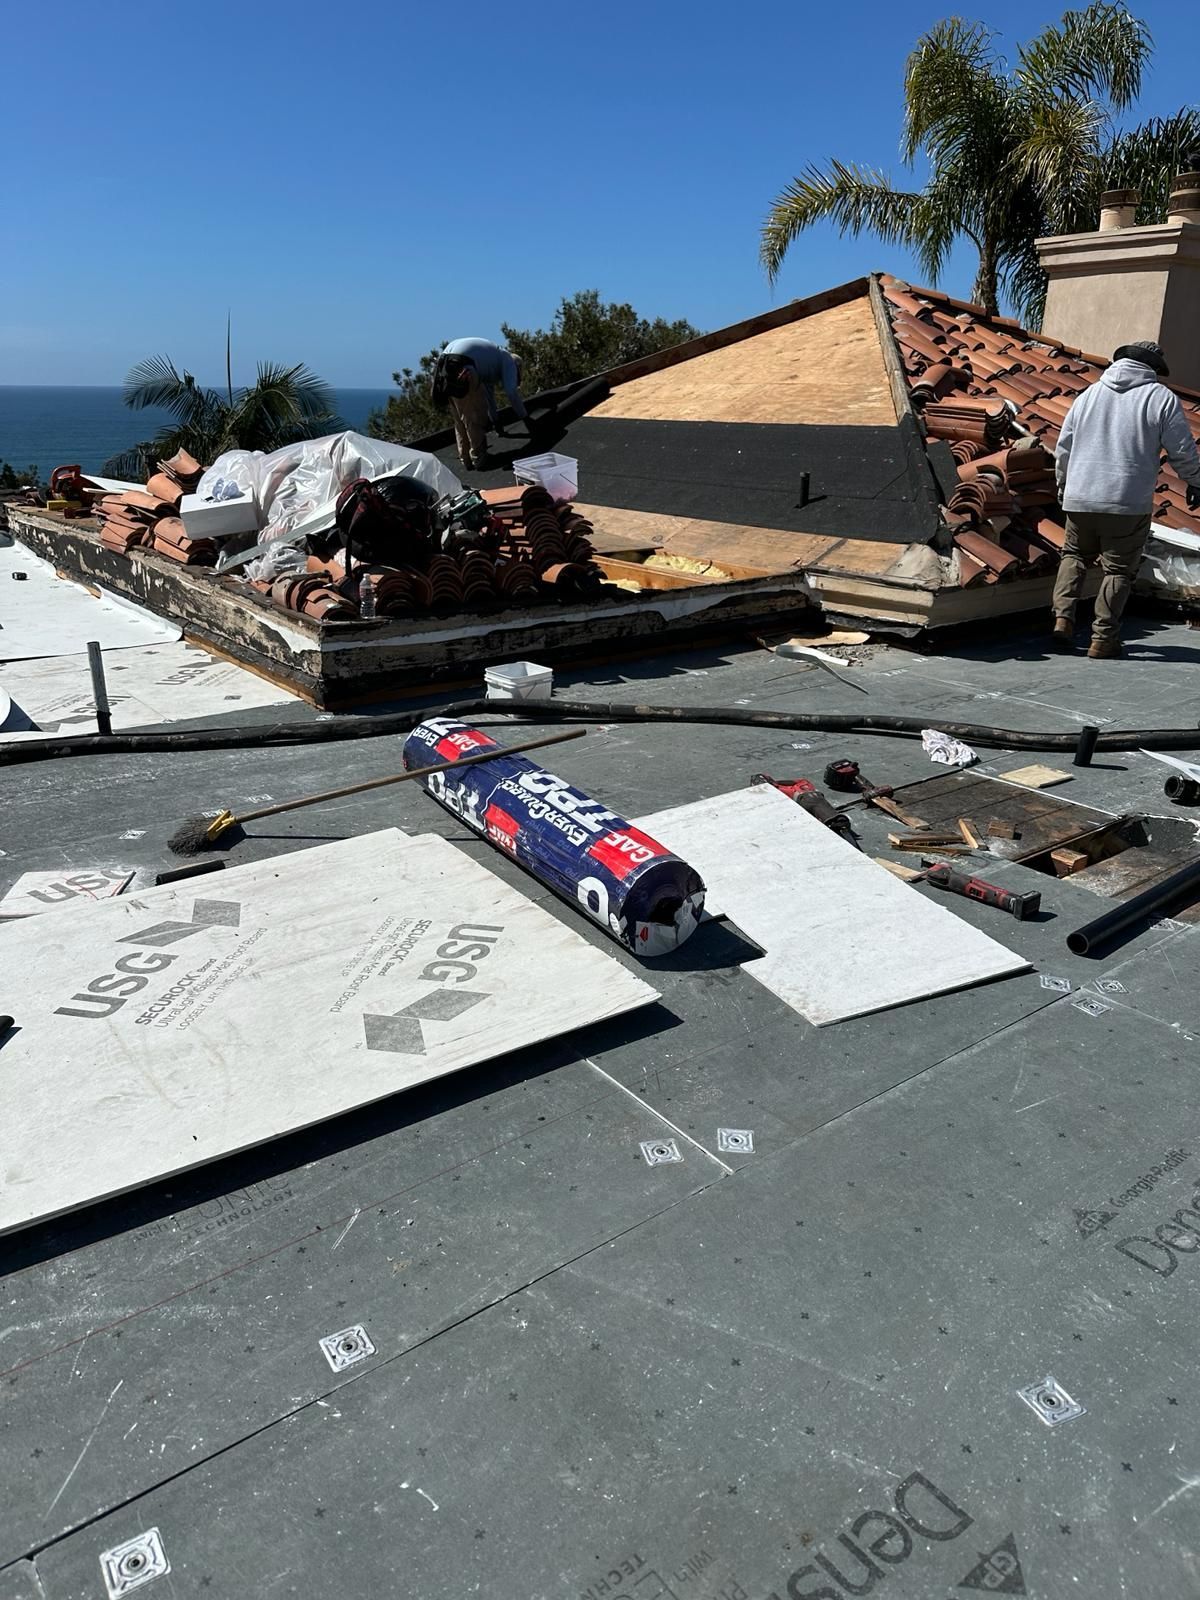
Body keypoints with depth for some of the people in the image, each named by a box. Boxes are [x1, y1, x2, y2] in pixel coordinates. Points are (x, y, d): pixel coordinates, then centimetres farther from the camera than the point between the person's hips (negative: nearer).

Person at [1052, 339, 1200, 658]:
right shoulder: (1162, 398, -1)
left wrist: (1063, 484, 29)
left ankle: (1063, 618, 5)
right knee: (1119, 569, 6)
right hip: (1130, 503, -3)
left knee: (1075, 555, 21)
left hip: (1080, 499, 3)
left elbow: (1063, 449, 14)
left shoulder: (1089, 395, 10)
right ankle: (1103, 638, 4)